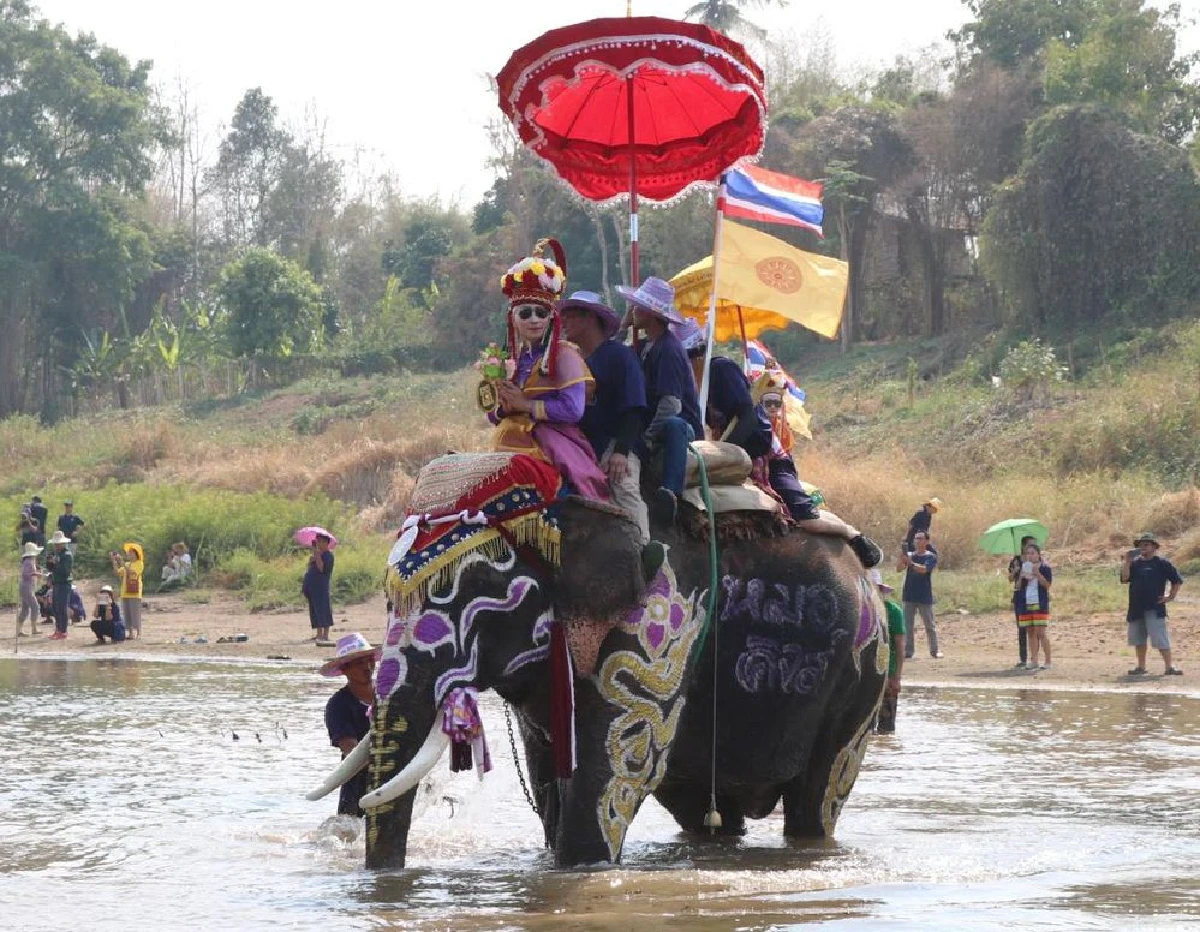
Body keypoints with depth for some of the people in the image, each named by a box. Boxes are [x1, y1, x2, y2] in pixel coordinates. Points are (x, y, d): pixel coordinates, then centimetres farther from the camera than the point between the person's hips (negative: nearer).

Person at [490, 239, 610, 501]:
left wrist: (525, 404, -7)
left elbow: (573, 409, -14)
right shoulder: (514, 361, 20)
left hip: (550, 447, -6)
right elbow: (493, 415, 22)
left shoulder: (564, 355, -1)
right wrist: (503, 407, -2)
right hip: (511, 447, 6)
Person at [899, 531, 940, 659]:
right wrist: (902, 560, -27)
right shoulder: (909, 555, 6)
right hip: (909, 596, 3)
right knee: (907, 625, 3)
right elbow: (898, 568, -7)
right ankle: (908, 651, 8)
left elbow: (924, 569, -21)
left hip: (925, 597, -3)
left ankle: (934, 651, 10)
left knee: (930, 625, 3)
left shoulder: (931, 557, -4)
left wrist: (910, 563, -34)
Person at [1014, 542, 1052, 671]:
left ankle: (1048, 661, -6)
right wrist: (1021, 577, -8)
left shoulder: (1045, 567, 0)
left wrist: (1037, 573, -19)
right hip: (1025, 604, 5)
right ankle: (1033, 661, 8)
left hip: (1040, 604, -5)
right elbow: (1018, 587, 11)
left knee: (1040, 632, -9)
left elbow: (1047, 585, -8)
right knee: (1031, 633, 5)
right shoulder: (1023, 567, 13)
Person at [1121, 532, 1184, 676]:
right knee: (1138, 639, 11)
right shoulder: (1135, 563, 10)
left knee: (1160, 638, -11)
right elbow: (1124, 579, -2)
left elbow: (1177, 580, 2)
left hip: (1154, 608, -5)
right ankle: (1141, 667, 21)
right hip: (1136, 608, 6)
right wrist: (1127, 562, -9)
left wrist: (1171, 597, -2)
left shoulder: (1162, 564, -2)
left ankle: (1169, 667, -9)